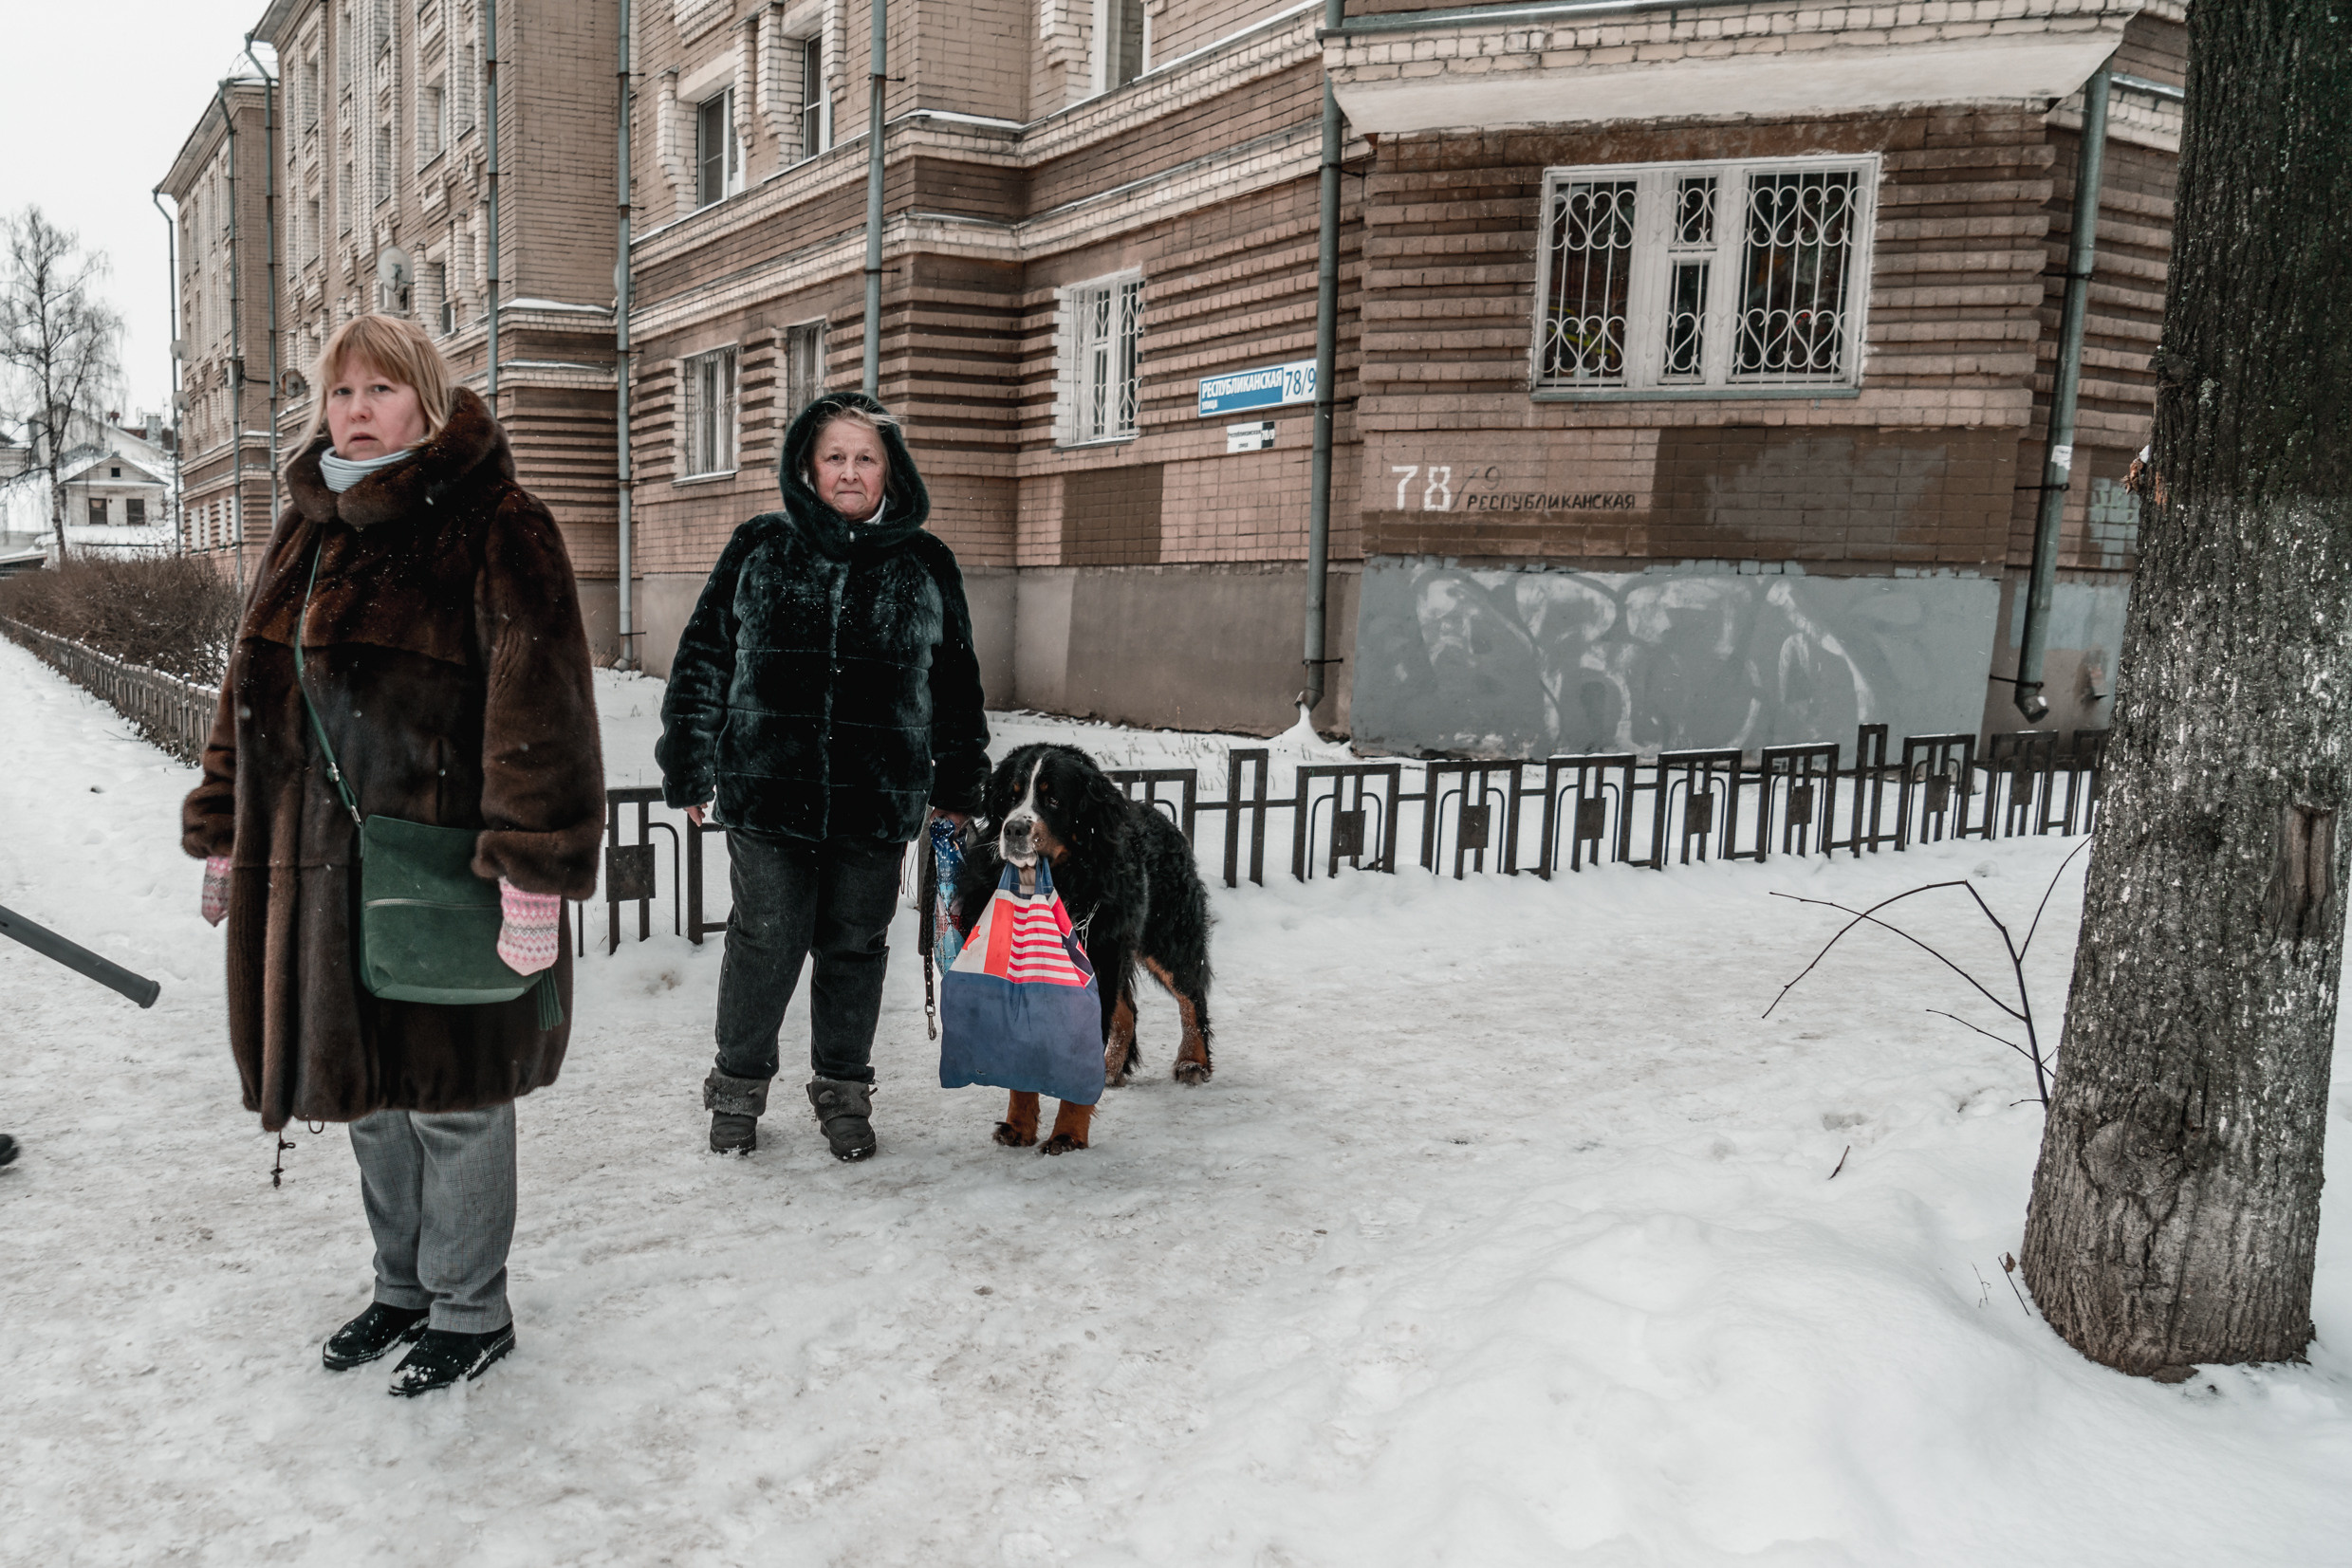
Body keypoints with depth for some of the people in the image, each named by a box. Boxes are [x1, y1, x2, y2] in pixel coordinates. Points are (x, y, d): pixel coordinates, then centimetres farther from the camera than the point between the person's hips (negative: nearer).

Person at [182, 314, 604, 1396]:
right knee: (367, 1087, 18)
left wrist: (534, 875, -25)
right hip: (318, 867, 7)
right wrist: (225, 837, 20)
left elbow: (540, 703, -19)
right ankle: (403, 1288, 37)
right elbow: (251, 690, 21)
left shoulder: (496, 528, -11)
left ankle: (470, 1314, 24)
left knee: (449, 1095, 4)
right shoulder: (307, 530, 13)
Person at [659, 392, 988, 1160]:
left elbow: (957, 682, 12)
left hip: (880, 801, 1)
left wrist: (960, 788, 12)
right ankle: (739, 1085, 27)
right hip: (767, 789, -1)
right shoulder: (759, 548, 4)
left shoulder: (926, 563, 7)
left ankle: (844, 1092, 28)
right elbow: (704, 658, 7)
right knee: (766, 942, 6)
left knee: (855, 946, 11)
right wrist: (690, 769, 5)